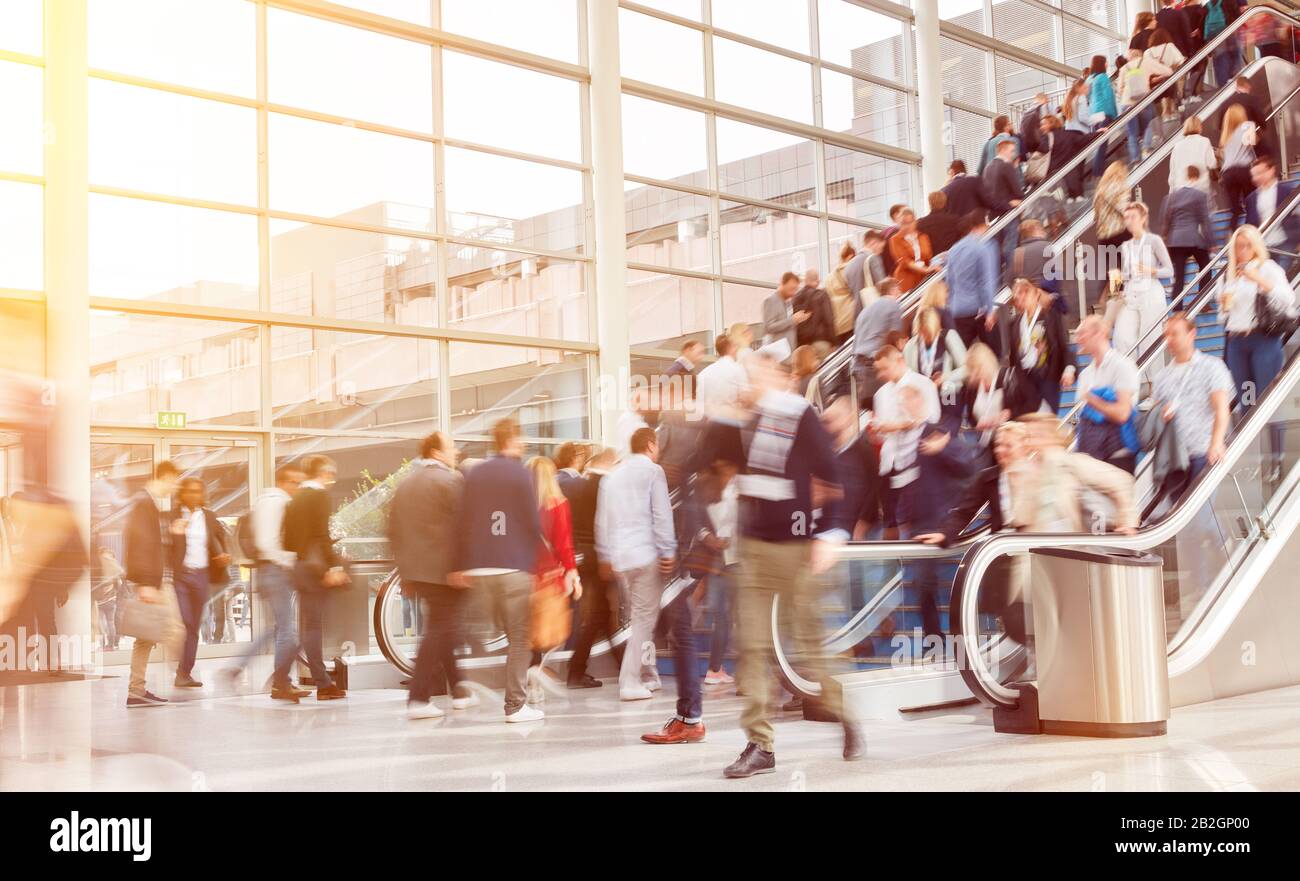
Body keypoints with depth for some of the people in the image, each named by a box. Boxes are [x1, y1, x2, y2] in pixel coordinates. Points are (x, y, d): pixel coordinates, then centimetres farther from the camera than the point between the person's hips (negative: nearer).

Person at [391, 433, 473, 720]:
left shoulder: (404, 483, 13)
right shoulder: (451, 480, -10)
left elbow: (394, 530, 15)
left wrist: (405, 567, 20)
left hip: (416, 569, 8)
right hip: (446, 568, -8)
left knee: (440, 628, 17)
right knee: (440, 630, -4)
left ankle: (457, 689, 26)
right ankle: (418, 698, -10)